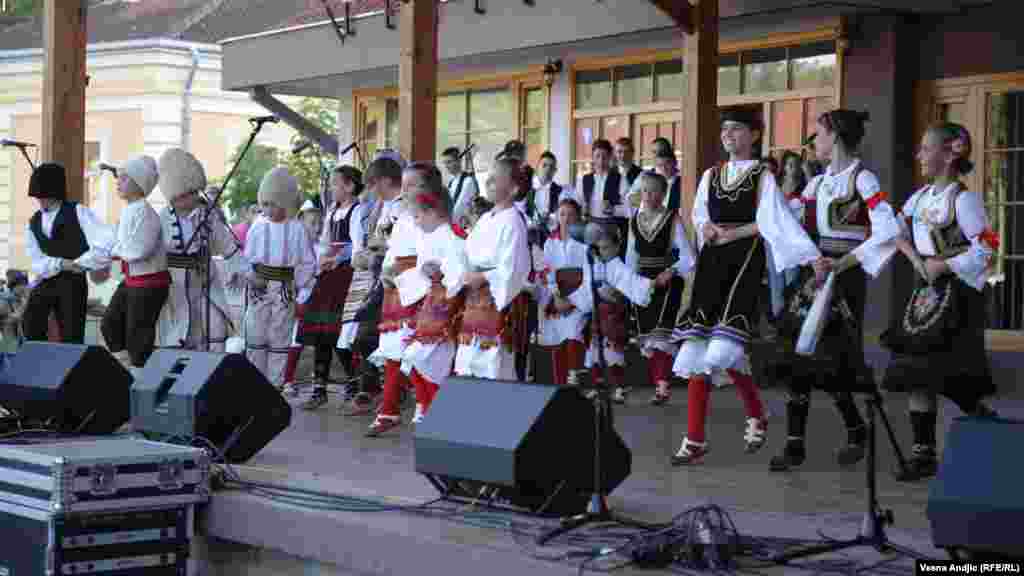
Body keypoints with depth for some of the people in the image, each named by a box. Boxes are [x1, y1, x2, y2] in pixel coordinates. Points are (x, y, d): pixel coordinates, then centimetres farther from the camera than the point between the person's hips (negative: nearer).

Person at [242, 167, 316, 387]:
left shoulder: (297, 229, -4)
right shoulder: (259, 227, 1)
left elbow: (306, 264, -1)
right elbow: (247, 258, 7)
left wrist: (302, 297, -2)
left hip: (285, 288, -2)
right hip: (259, 287, 2)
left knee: (280, 338, 6)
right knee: (255, 336, 3)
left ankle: (275, 385, 13)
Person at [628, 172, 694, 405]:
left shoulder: (673, 219, -6)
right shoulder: (635, 221, 8)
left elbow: (687, 258, -9)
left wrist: (670, 272, -23)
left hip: (667, 283, -5)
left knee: (661, 333, -18)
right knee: (645, 335, 6)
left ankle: (663, 385, -22)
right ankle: (657, 384, 14)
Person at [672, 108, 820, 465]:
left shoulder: (762, 176, 1)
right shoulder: (711, 175, 16)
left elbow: (775, 221, -8)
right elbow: (699, 214, 15)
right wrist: (708, 227, -5)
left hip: (745, 259, -5)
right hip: (712, 262, 5)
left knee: (723, 347, -18)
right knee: (699, 346, -2)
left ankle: (756, 414, 7)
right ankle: (695, 438, -1)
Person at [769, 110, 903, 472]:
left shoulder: (861, 178, -8)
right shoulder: (818, 183, 14)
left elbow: (887, 231, -17)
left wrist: (843, 263, -19)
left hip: (844, 276, -6)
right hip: (813, 273, 6)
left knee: (831, 362, -3)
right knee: (798, 359, -1)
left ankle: (857, 432, 20)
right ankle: (794, 444, 1)